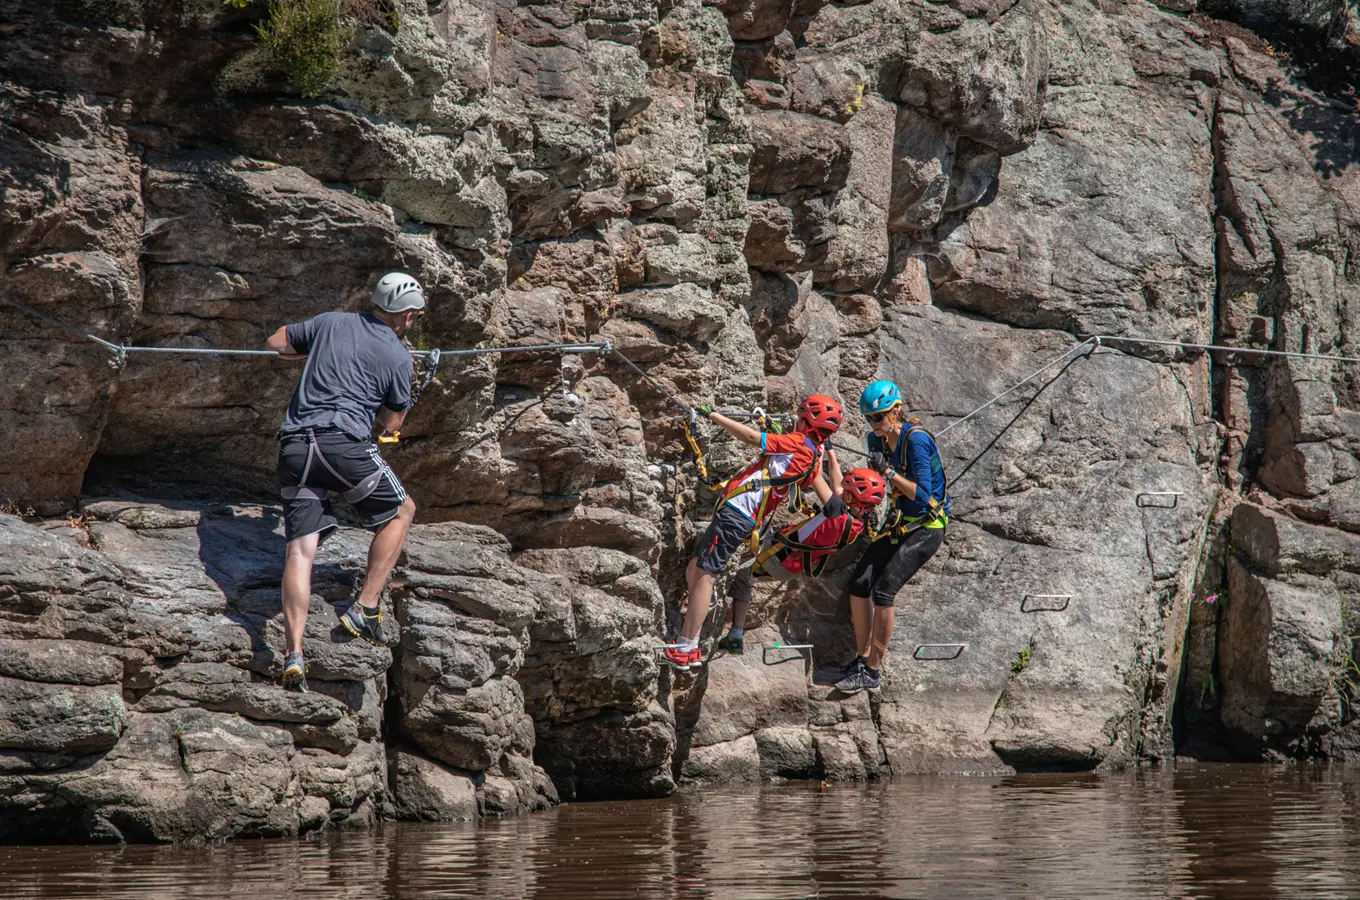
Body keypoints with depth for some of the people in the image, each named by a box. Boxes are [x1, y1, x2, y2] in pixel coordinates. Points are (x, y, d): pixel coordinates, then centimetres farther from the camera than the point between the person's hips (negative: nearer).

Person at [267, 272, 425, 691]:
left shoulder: (331, 323, 16)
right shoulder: (398, 357, 7)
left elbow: (275, 344, 26)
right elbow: (391, 422, 17)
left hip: (294, 447, 4)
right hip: (344, 443, -4)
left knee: (300, 547, -1)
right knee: (400, 512, 19)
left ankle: (293, 653, -14)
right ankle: (364, 609, 10)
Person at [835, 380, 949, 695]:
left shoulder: (916, 439, -21)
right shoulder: (878, 440, 3)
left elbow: (923, 495, -24)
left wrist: (888, 471, -28)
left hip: (927, 527, -8)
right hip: (899, 523, 8)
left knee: (883, 590, -18)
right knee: (859, 583, -4)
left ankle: (873, 673, -11)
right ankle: (861, 661, 6)